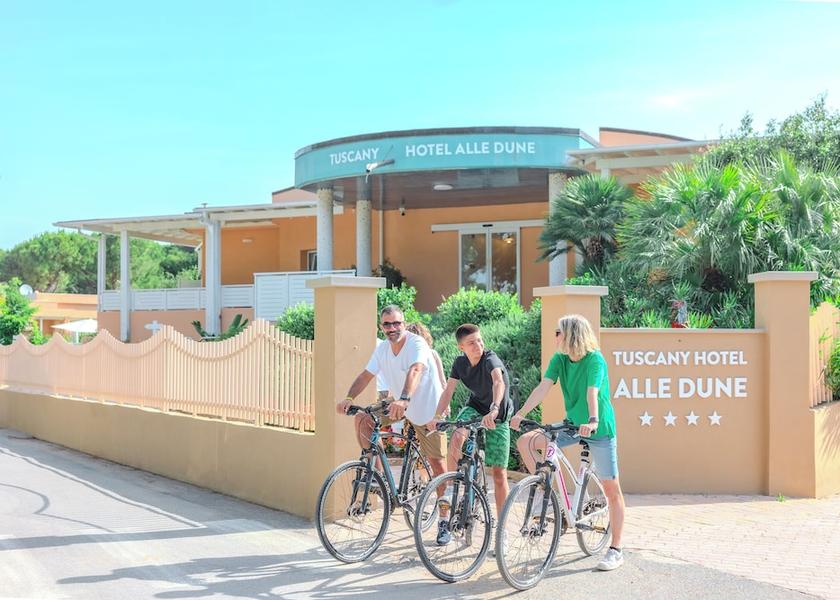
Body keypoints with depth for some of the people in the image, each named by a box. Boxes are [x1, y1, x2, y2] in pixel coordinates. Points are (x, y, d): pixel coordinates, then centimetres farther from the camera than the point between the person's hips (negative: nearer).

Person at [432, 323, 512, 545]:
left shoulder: (490, 359, -25)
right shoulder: (460, 363, -8)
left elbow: (499, 382, -44)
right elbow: (448, 391, -4)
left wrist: (494, 410, -61)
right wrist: (437, 417, -18)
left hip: (498, 417, -3)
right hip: (475, 408, 3)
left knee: (499, 473, -4)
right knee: (457, 438, -30)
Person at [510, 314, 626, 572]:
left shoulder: (595, 359, -17)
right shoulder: (559, 359, -1)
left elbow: (592, 393, -32)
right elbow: (543, 388, -11)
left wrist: (592, 420, -48)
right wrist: (520, 413, -23)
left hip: (599, 429, -6)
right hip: (572, 424, 6)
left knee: (611, 489, -2)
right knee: (525, 442, -8)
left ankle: (616, 550, 8)